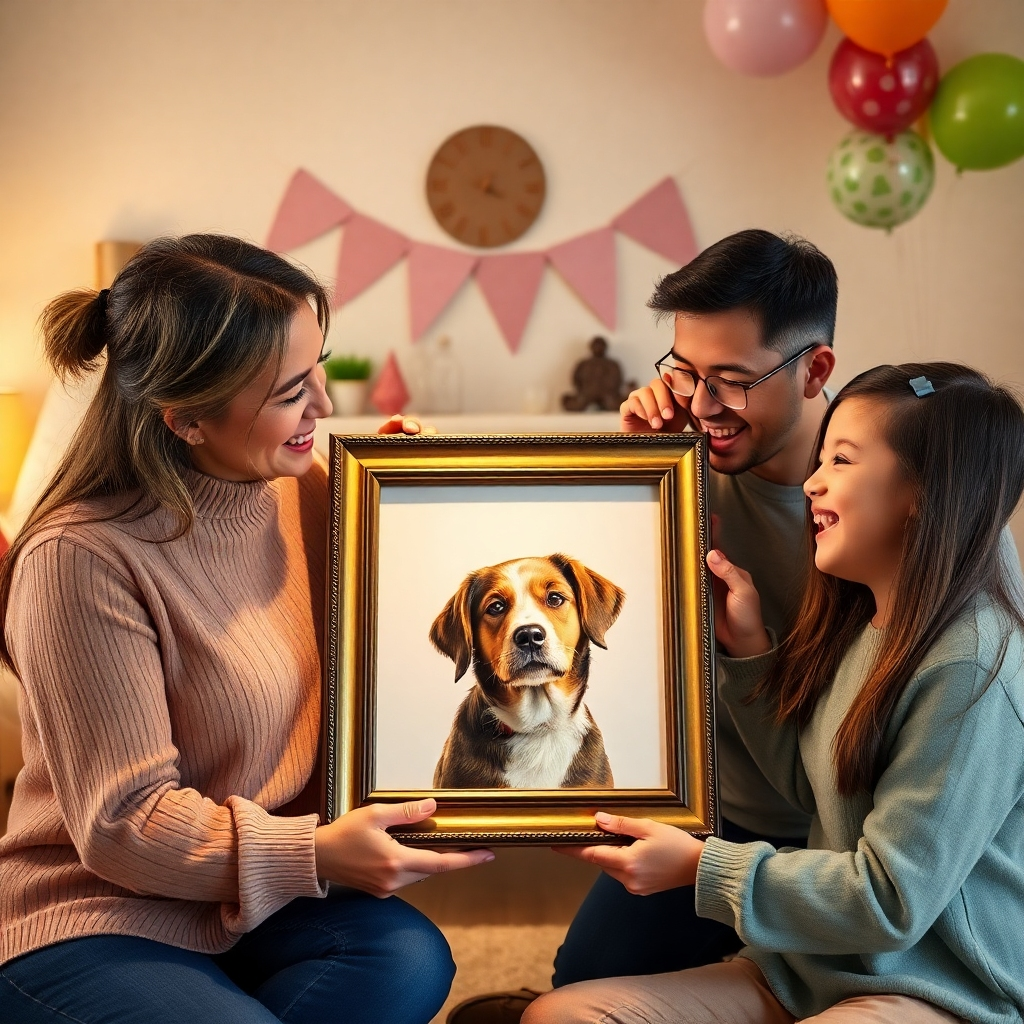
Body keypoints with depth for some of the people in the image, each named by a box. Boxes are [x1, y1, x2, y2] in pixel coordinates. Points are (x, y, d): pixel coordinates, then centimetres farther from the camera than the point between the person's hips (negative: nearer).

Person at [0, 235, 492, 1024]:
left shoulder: (300, 487, -2)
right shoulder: (81, 559, -21)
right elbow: (123, 822, -18)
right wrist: (314, 854, -27)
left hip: (258, 898, 5)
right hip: (99, 920, -5)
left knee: (409, 958, -24)